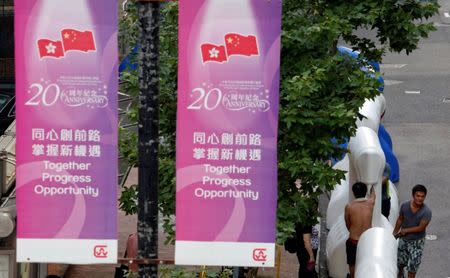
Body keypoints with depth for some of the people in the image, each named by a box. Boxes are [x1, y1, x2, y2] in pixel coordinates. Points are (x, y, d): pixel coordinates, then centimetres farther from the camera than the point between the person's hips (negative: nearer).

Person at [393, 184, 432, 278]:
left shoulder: (426, 212, -26)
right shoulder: (405, 206, -17)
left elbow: (421, 228, -24)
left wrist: (406, 230, -18)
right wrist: (395, 232, 8)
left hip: (417, 242, -3)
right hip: (404, 239, 3)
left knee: (413, 264, 7)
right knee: (400, 261, 21)